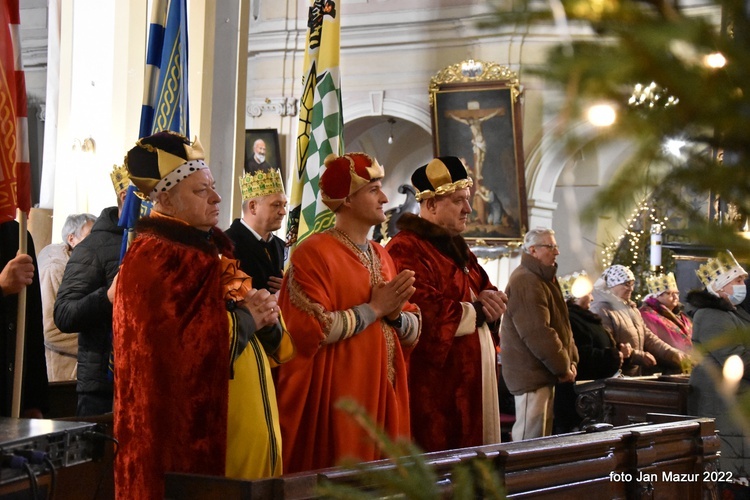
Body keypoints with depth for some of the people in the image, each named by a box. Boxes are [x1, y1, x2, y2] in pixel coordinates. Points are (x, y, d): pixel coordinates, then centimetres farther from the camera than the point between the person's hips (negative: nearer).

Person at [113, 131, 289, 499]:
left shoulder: (209, 249, 17)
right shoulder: (153, 258, -11)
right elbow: (182, 345, -22)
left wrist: (264, 316, -3)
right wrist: (247, 318, -11)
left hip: (242, 423, 9)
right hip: (195, 428, -9)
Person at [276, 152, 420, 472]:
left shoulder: (382, 257, 15)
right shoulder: (314, 253, -9)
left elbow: (414, 332, 14)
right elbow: (311, 329, -20)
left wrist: (395, 314, -8)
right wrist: (374, 309, -13)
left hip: (384, 395, 7)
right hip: (337, 398, -7)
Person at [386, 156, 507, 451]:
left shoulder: (455, 247, 19)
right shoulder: (406, 250, -14)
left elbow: (486, 290, 22)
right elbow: (425, 311, -25)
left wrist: (488, 298, -4)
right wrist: (476, 310, -9)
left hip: (470, 378, 10)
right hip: (435, 385, -10)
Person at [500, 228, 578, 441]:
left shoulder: (544, 279, 18)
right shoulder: (525, 283, -17)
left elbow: (561, 325, 21)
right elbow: (538, 334, -23)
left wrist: (571, 361, 8)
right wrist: (563, 367, -14)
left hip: (544, 375, 11)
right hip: (532, 375, -11)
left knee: (543, 437, 13)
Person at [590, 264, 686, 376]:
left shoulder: (631, 309, 20)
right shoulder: (600, 311, -10)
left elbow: (648, 337, 16)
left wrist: (675, 356, 4)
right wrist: (639, 356, -23)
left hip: (635, 376, 8)